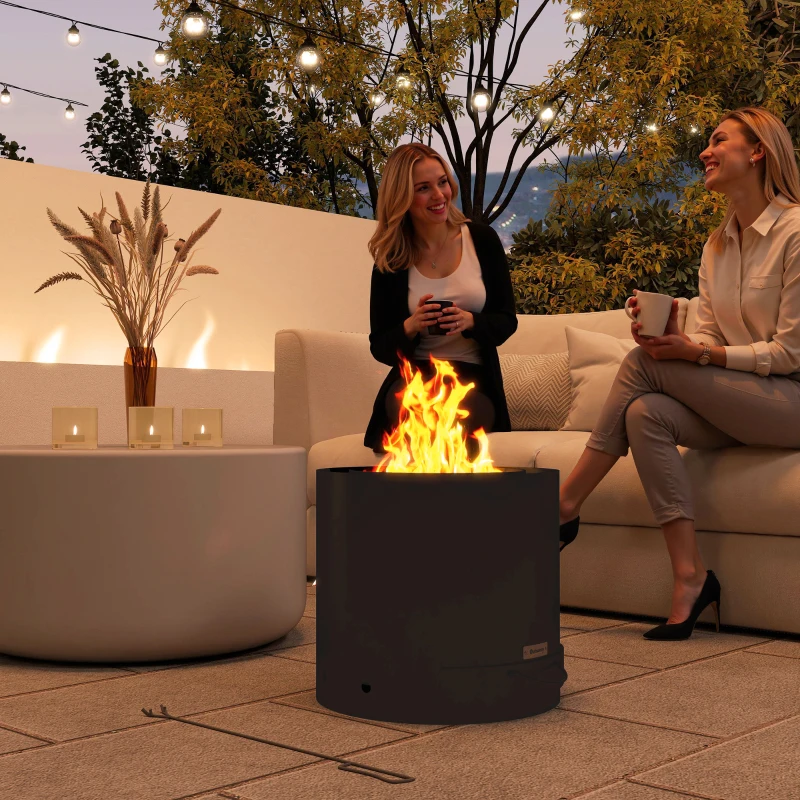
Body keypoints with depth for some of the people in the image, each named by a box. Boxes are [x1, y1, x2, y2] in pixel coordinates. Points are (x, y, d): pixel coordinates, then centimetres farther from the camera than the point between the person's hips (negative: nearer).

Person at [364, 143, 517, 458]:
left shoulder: (483, 240, 2)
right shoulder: (390, 261, 1)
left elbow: (507, 321, 3)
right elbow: (380, 347, 3)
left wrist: (469, 322, -19)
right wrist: (410, 326, -19)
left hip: (475, 378, 0)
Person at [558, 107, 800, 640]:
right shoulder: (716, 247, 15)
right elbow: (710, 338, 10)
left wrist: (701, 355, -21)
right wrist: (676, 340, -13)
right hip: (738, 406, 7)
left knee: (643, 364, -20)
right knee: (645, 413, -23)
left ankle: (565, 507, -12)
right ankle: (690, 579, -23)